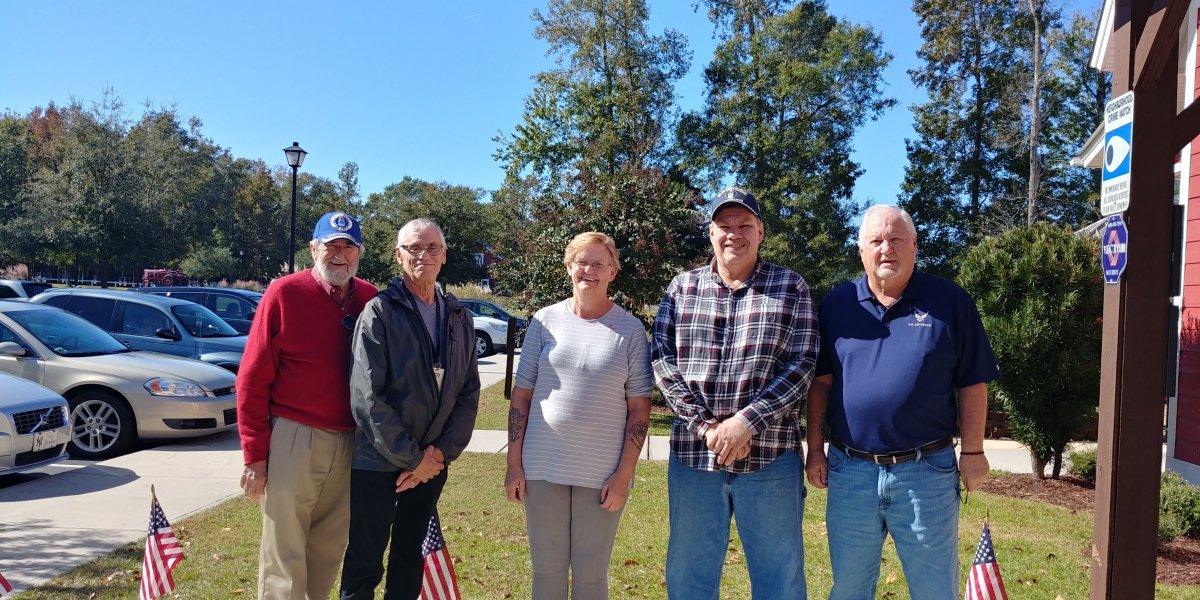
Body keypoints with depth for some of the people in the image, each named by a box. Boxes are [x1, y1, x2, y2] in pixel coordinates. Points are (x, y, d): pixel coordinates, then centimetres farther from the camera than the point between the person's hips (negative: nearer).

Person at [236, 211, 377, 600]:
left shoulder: (371, 300, 5)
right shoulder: (285, 293, -5)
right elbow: (252, 379, -5)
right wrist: (255, 454, -7)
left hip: (351, 443, 4)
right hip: (294, 437, -4)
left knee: (329, 552, 14)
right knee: (284, 555, 4)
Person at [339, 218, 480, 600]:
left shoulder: (459, 318, 7)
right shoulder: (380, 311, -9)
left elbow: (469, 393, 5)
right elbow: (367, 397, -15)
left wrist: (441, 453, -7)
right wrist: (411, 458, -14)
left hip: (432, 463, 5)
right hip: (378, 463, -5)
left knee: (410, 560, 16)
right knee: (364, 567, 3)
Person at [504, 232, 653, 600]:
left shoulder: (630, 329, -1)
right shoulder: (545, 321, 2)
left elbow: (639, 407, -2)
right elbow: (521, 395, 5)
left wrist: (624, 473, -8)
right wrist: (514, 464, 1)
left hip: (603, 473, -1)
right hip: (543, 467, 2)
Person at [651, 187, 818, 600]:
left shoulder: (791, 288, 3)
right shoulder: (682, 288, 7)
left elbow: (801, 365, -5)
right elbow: (662, 359, 0)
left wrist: (746, 421, -15)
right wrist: (705, 426, -11)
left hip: (770, 456, -2)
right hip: (691, 454, 2)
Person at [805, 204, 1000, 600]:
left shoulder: (949, 301, -2)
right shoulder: (837, 304, 4)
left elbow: (972, 384, 0)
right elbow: (820, 382, 5)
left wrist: (972, 452, -3)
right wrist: (815, 448, 2)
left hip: (927, 471, -1)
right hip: (850, 470, 2)